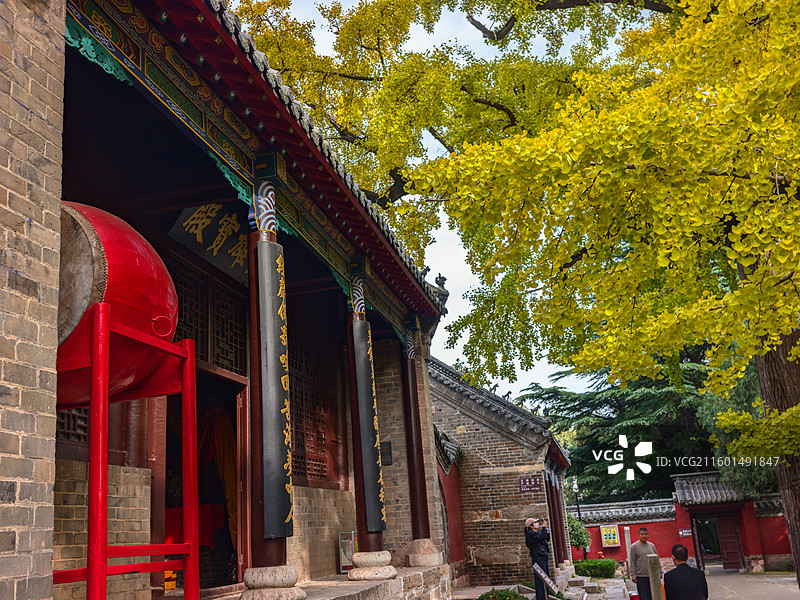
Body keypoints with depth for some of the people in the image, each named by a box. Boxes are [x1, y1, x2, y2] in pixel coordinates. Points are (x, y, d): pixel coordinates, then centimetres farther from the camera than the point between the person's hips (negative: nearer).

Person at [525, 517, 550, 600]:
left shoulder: (537, 532, 16)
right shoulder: (530, 534, -12)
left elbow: (547, 539, 25)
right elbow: (542, 537, -25)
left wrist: (547, 531, 10)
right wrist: (544, 527, -16)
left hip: (543, 558, 10)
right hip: (538, 558, -10)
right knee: (540, 580, -10)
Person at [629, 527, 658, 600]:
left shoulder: (651, 545, 12)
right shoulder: (634, 546, -2)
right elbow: (632, 562, -4)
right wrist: (633, 575, -8)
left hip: (653, 575, 5)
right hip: (641, 577, -5)